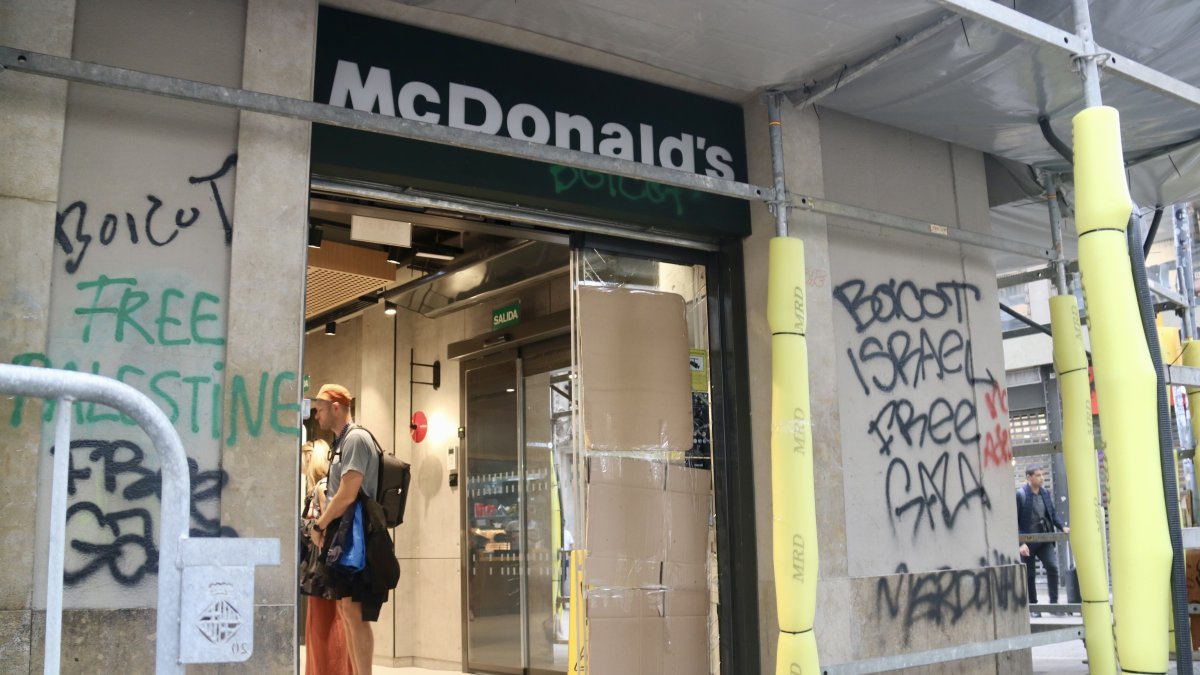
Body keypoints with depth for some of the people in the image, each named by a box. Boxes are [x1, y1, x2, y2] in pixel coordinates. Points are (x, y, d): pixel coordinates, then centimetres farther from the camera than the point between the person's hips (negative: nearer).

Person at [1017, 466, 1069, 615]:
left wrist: (1063, 526, -6)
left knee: (1053, 567, -12)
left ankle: (1054, 603, -2)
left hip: (1045, 539, 4)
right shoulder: (1019, 494, -12)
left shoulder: (1045, 493, 6)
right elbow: (1014, 521, -13)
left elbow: (1053, 513, 14)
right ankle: (1033, 607, 17)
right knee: (1029, 575, 5)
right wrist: (1020, 543, -18)